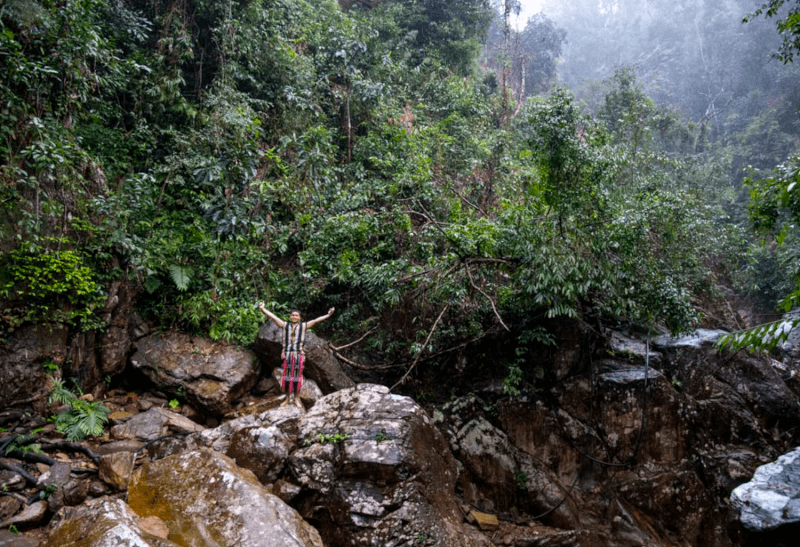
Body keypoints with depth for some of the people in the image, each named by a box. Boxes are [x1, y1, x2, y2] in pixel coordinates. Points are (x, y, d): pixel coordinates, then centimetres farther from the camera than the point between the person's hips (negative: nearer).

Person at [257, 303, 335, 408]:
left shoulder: (304, 326, 7)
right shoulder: (285, 325, 9)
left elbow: (316, 320, 0)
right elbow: (272, 316, 6)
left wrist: (328, 315, -9)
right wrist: (263, 309, 0)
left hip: (299, 355, -1)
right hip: (287, 354, 1)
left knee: (297, 376, 3)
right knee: (286, 376, 4)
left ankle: (297, 398, 12)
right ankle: (288, 398, 14)